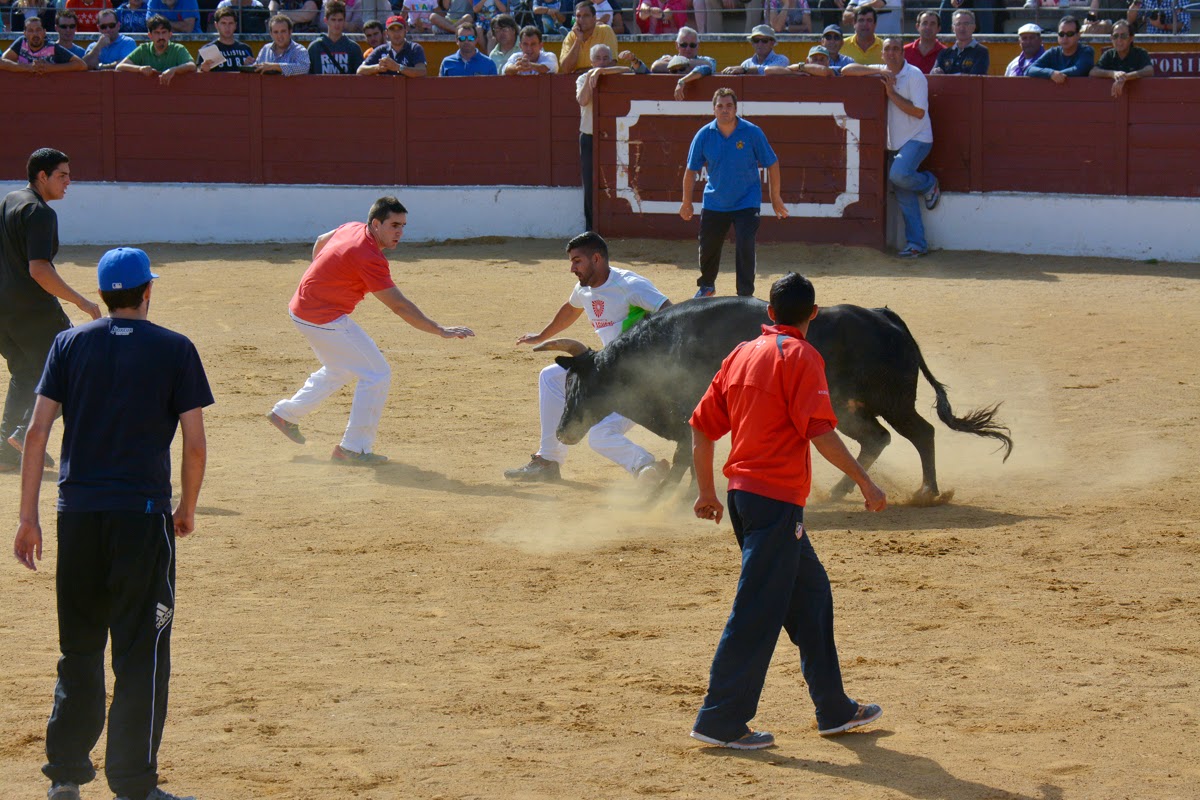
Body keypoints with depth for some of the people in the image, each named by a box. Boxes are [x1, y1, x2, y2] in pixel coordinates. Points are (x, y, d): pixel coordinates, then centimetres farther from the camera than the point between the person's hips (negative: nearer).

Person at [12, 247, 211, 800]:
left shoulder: (70, 345, 7)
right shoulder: (175, 350, 0)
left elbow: (37, 431, 1)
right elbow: (194, 443, -3)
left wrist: (28, 517, 3)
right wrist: (188, 508, 13)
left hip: (78, 513, 3)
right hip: (142, 514, -3)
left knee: (79, 645, 15)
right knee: (141, 651, 0)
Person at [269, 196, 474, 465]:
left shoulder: (351, 229, 2)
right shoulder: (369, 258, -26)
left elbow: (320, 241, 23)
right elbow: (399, 306, -28)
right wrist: (440, 331, -28)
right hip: (325, 319, -10)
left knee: (340, 370, 30)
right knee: (377, 374, -5)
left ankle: (286, 413, 40)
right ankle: (354, 449, -1)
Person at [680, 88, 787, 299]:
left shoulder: (752, 132, -13)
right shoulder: (704, 135, -8)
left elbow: (772, 164, -3)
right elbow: (691, 169, 3)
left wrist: (775, 198, -1)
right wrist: (686, 202, 6)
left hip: (747, 203, -3)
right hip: (714, 203, 3)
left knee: (745, 247, -17)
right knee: (708, 248, 13)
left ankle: (745, 296, -6)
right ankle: (706, 286, 41)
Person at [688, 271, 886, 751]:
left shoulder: (743, 355, 13)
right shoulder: (800, 357, -9)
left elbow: (702, 427, 14)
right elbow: (820, 431, -18)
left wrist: (707, 493, 23)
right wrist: (864, 481, -11)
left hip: (742, 492, 9)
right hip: (776, 499, -9)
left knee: (810, 593, 18)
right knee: (758, 612, -5)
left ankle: (835, 711, 24)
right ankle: (721, 721, -4)